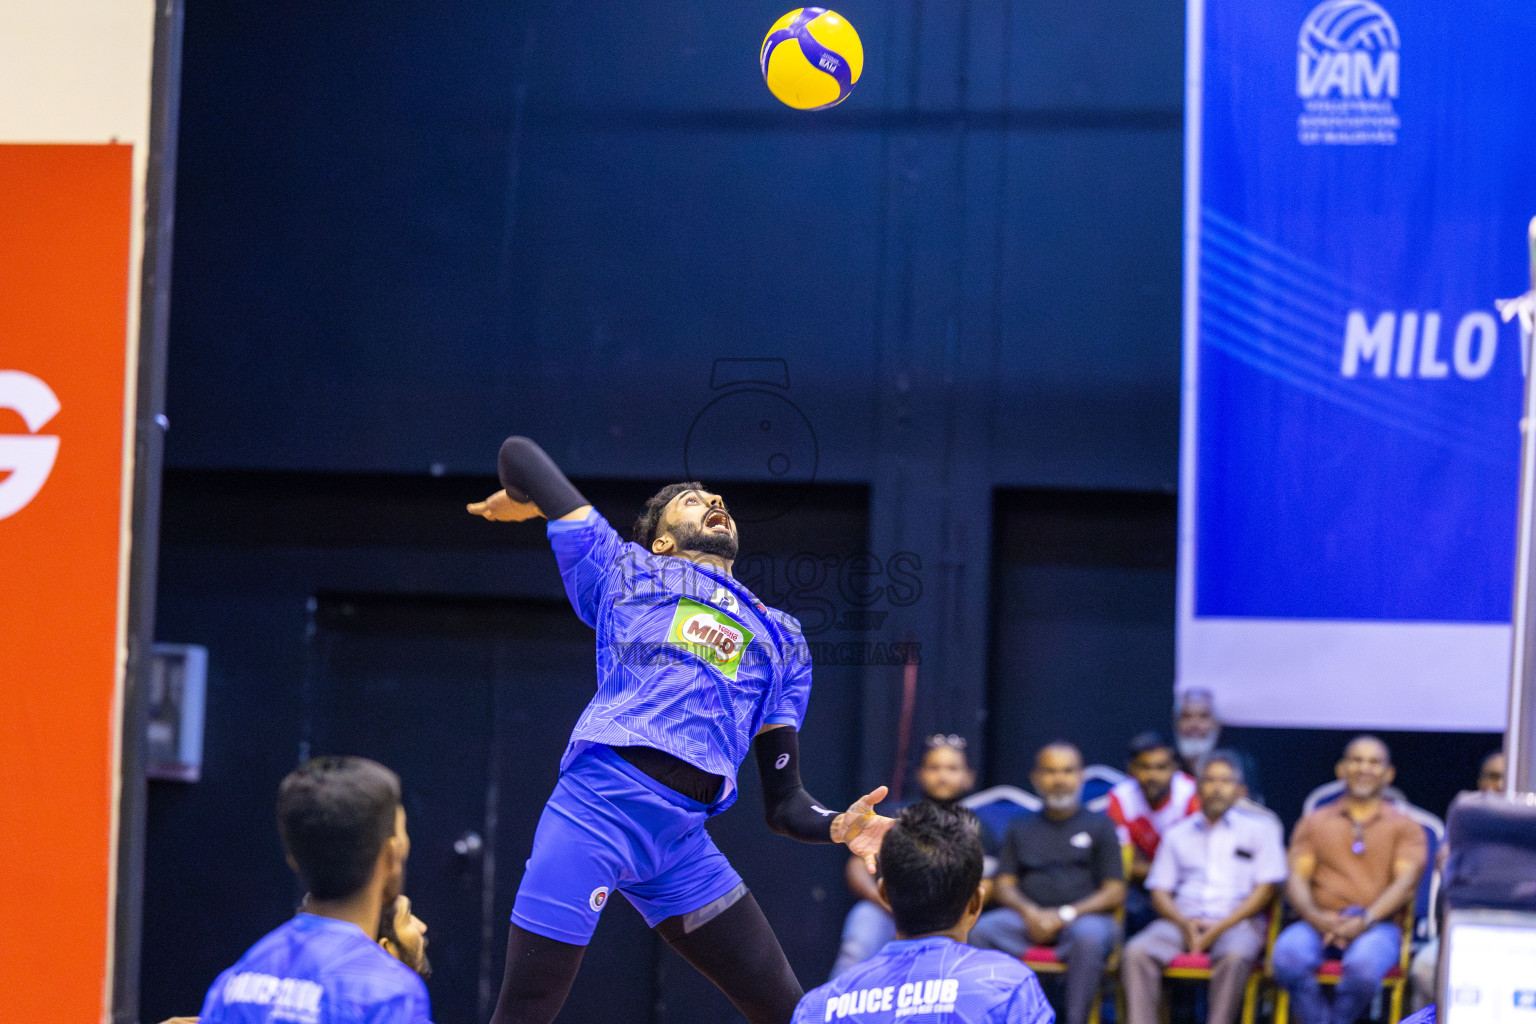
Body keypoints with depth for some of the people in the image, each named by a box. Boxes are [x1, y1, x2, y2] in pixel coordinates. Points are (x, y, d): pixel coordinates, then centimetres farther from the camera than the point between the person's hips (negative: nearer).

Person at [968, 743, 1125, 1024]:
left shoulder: (1099, 826, 15)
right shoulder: (1021, 829, 24)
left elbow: (1115, 892, 6)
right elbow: (1003, 885, 15)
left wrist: (1066, 914, -10)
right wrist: (1029, 912, -8)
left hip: (1084, 916, -2)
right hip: (1028, 916, 2)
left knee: (1089, 937, -39)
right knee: (978, 931, -28)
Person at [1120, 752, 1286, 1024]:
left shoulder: (1260, 828, 13)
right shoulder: (1177, 834, 22)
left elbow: (1265, 889, 3)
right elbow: (1159, 891, 15)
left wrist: (1221, 927, -9)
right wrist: (1184, 923, -7)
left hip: (1236, 920, -2)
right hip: (1183, 921, 3)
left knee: (1235, 956, -38)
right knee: (1136, 953, -27)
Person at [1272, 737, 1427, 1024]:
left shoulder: (1405, 827, 18)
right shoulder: (1313, 823, 23)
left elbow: (1405, 882, 2)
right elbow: (1296, 880, 10)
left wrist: (1364, 920, -16)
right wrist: (1316, 917, -13)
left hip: (1377, 924, -1)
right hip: (1319, 922, 1)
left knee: (1363, 965, -38)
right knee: (1288, 955, -35)